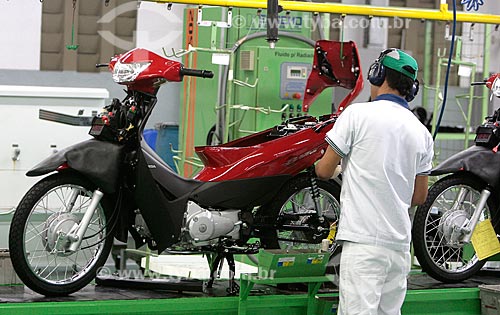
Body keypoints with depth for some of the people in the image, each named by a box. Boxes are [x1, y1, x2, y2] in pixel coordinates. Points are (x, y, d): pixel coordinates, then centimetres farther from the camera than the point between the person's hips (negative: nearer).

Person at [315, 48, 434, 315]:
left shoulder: (357, 114, -5)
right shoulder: (421, 132, 11)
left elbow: (324, 171, -1)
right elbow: (419, 197, 16)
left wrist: (319, 164, 22)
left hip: (363, 241, -6)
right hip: (400, 243, 6)